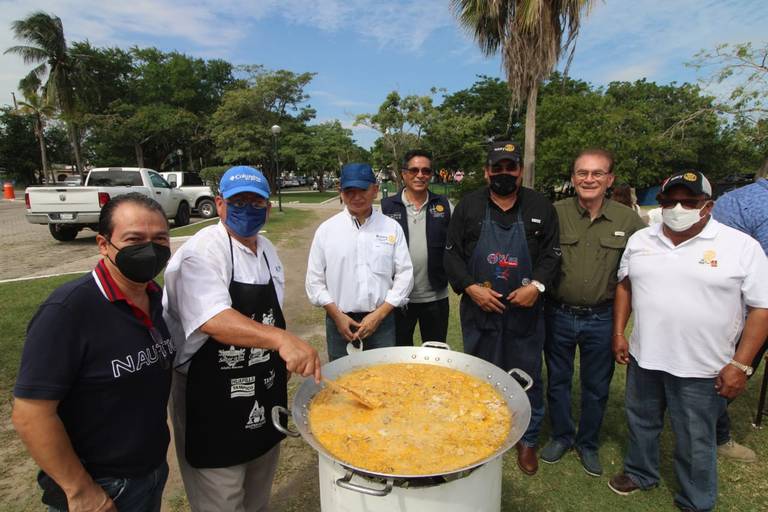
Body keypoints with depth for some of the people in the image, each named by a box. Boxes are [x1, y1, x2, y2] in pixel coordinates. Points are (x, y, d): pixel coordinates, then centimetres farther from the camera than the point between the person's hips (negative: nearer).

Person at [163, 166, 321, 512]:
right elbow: (213, 320, -37)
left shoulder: (267, 250, 5)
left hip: (265, 395, 7)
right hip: (211, 398, -7)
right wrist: (282, 339, -49)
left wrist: (287, 355, 16)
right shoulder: (201, 253, -21)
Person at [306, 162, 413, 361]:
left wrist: (379, 314, -7)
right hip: (340, 321, 0)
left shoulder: (392, 228, -1)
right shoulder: (326, 230, -1)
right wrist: (337, 316, -5)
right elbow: (315, 280, 2)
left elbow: (404, 275, -1)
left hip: (381, 320, 0)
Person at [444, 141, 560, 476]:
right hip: (479, 308, 0)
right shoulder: (468, 206, 1)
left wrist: (536, 286, -12)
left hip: (525, 310, 1)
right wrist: (471, 288, -12)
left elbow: (551, 254, 4)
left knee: (527, 376, 10)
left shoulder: (540, 207, 3)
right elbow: (452, 254, 0)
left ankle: (528, 440, 32)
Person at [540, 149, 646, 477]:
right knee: (557, 380, 16)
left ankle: (588, 443, 39)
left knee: (596, 386, 16)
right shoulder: (555, 214, -8)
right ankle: (561, 435, 40)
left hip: (601, 318, 1)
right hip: (558, 314, 0)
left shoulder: (628, 220, -5)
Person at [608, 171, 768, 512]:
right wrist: (619, 333, 4)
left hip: (702, 368, -3)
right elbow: (624, 285, 11)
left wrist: (740, 364, -12)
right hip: (644, 357, 4)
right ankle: (640, 473, 46)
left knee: (695, 442, 14)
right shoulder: (640, 240, 2)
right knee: (641, 423, 22)